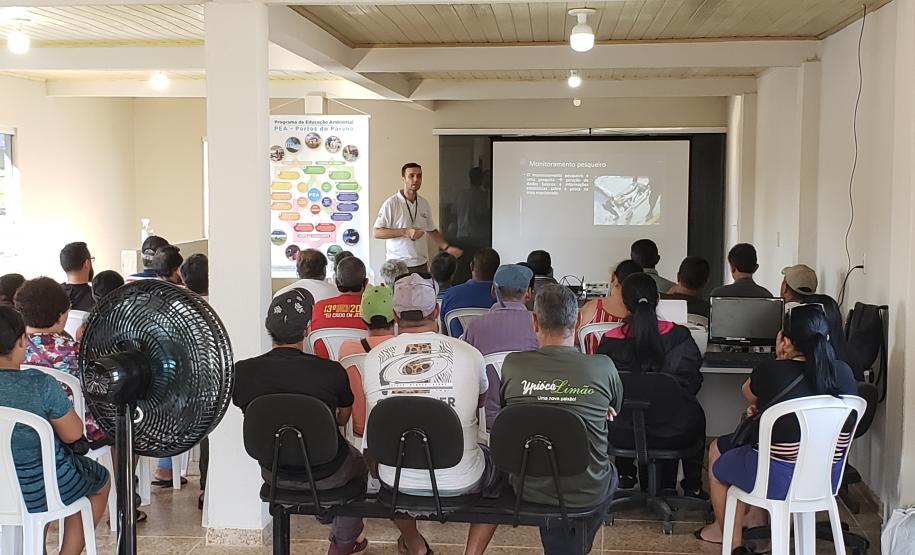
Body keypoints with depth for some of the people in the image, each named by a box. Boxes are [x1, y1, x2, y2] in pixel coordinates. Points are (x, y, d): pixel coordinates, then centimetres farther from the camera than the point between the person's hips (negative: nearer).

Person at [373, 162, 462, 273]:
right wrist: (405, 232, -19)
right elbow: (377, 233, -12)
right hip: (397, 265, -5)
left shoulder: (424, 204, 9)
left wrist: (447, 247, 6)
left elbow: (432, 231, 20)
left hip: (421, 264, 5)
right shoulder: (391, 203, -9)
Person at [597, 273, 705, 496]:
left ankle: (626, 475, 42)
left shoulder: (609, 341, -13)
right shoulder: (679, 336, -13)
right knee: (695, 414, 34)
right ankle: (693, 487, 40)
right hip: (672, 433, -1)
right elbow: (693, 382, 0)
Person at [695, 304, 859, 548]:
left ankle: (732, 540, 40)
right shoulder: (844, 373, -7)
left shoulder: (771, 373, -21)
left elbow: (748, 393, 4)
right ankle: (758, 515, 43)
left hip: (779, 482, -6)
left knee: (717, 449, 26)